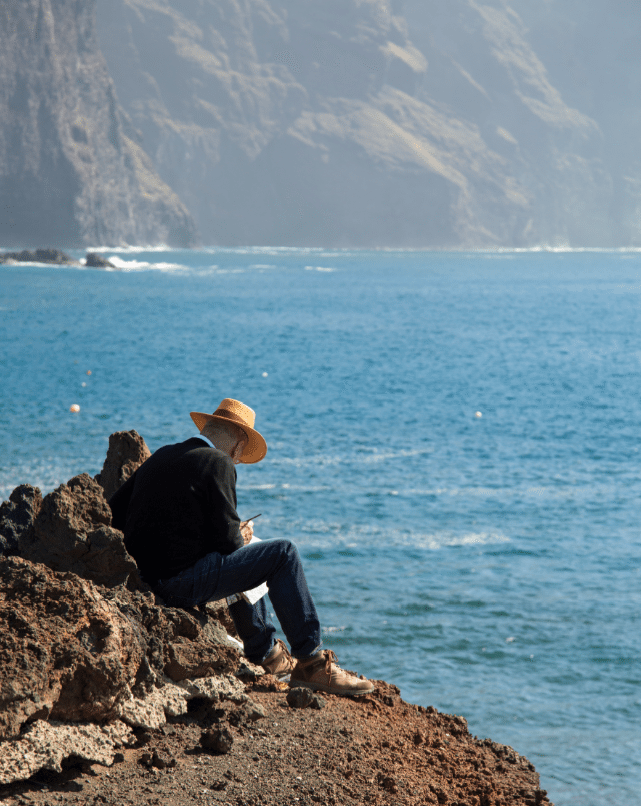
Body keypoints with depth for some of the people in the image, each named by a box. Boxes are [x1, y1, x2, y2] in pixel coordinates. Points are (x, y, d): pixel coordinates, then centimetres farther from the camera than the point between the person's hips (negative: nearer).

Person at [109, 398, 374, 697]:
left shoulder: (160, 456, 14)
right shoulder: (218, 463, -9)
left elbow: (114, 512, 15)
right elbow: (227, 539, -12)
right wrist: (240, 538, 11)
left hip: (146, 575, 9)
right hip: (182, 584, -9)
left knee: (245, 556, 32)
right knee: (283, 553, 0)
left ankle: (265, 653, 39)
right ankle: (311, 663, 0)